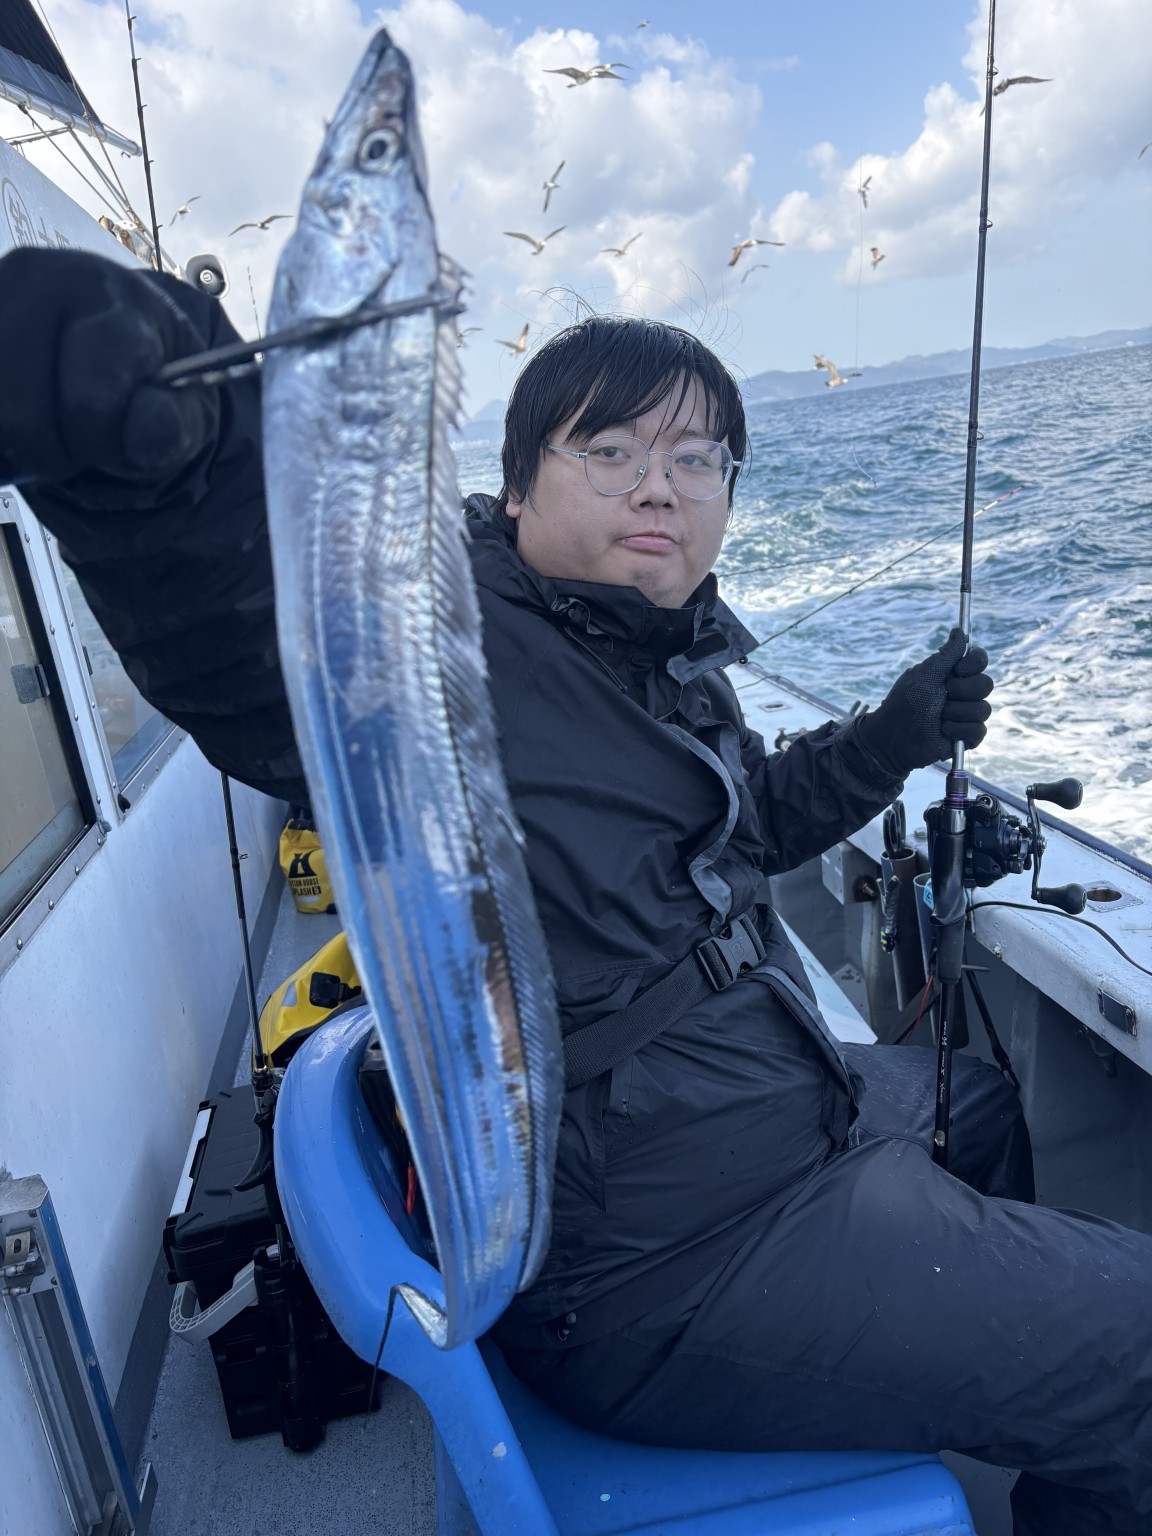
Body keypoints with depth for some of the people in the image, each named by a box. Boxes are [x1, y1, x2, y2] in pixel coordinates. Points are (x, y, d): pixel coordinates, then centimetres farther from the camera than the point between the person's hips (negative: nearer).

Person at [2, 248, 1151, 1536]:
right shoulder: (449, 646, -23)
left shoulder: (657, 655, 6)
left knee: (977, 1098, 35)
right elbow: (260, 659, -45)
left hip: (772, 1109, 10)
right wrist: (153, 436, -63)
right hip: (669, 1261, -10)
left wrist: (884, 743, 9)